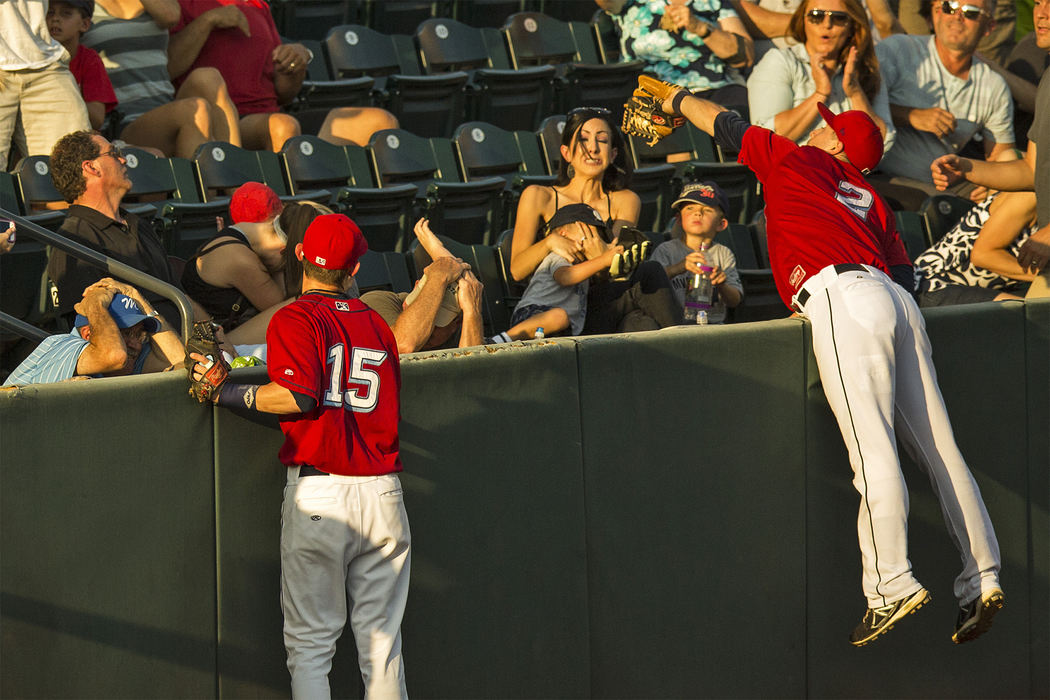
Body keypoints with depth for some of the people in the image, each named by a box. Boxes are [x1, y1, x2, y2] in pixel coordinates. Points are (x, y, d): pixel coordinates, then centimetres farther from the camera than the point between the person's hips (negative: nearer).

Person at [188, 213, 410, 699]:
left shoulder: (296, 319, -3)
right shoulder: (377, 325, 13)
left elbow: (298, 396, -18)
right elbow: (388, 407, 15)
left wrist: (225, 392, -7)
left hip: (319, 494, -4)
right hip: (383, 494, 4)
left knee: (310, 645, 1)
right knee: (382, 645, 9)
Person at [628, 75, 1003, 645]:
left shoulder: (795, 160, 17)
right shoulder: (870, 197, 30)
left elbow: (726, 126, 29)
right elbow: (905, 271, 20)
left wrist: (670, 96, 43)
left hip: (842, 298, -7)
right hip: (897, 303, 7)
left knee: (874, 452, -15)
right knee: (938, 447, 3)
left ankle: (891, 585, -22)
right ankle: (981, 580, 0)